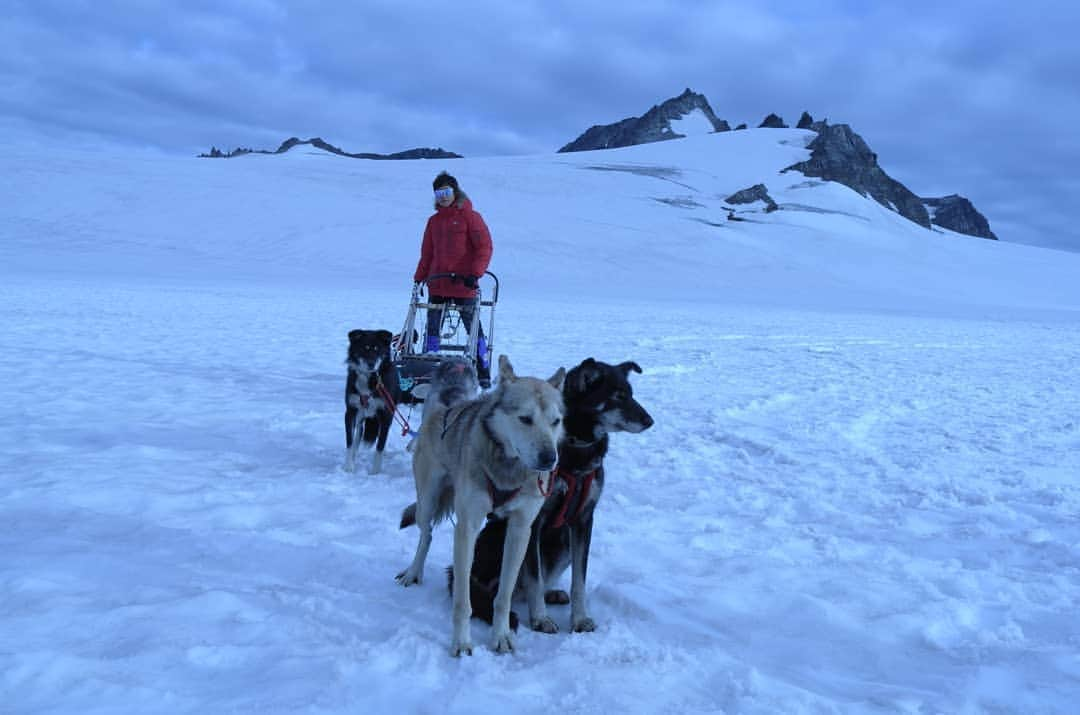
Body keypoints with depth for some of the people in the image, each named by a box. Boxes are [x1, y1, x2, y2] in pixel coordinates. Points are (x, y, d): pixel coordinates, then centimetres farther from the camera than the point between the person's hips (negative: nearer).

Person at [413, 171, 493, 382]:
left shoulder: (470, 217, 0)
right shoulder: (434, 221, 16)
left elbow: (484, 247, -6)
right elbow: (426, 253, 20)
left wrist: (474, 273, -17)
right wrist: (419, 278, 12)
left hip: (463, 285, -5)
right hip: (437, 285, 5)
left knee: (473, 327, -1)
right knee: (432, 328, 5)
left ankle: (483, 372, 6)